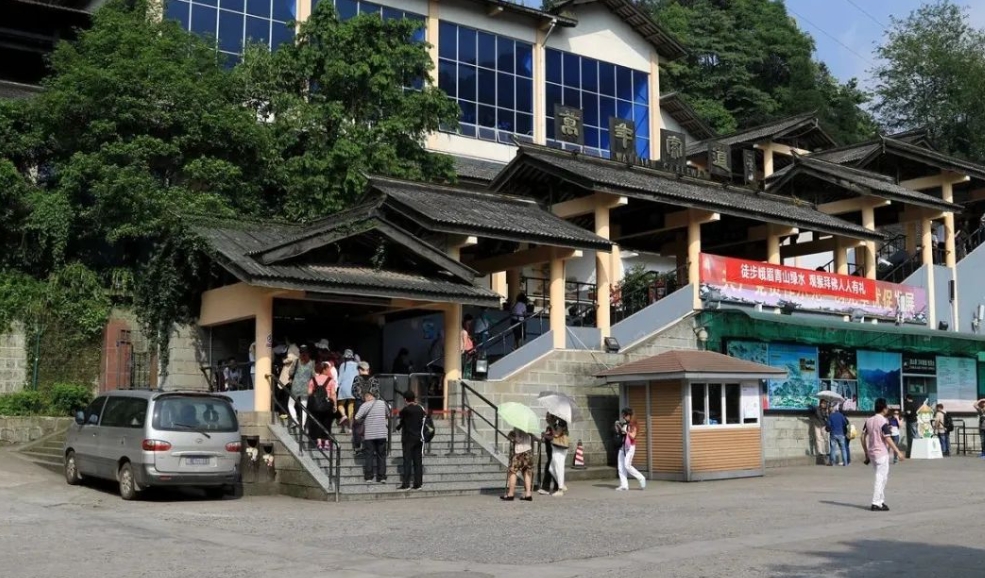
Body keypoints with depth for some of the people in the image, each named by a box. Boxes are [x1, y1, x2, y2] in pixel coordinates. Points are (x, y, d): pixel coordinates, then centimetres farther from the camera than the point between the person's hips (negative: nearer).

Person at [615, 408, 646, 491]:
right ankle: (624, 485, 1)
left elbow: (633, 436, -16)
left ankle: (641, 479, 2)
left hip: (630, 447, -7)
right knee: (621, 466, 0)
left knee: (627, 465, -14)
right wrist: (617, 427, 5)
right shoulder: (623, 424, 12)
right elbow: (620, 434, 18)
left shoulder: (633, 425, -6)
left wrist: (625, 430, -19)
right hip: (622, 446, 7)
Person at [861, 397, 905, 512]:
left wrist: (866, 453, 15)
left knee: (884, 477, 19)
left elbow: (863, 437, 9)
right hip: (881, 453, -8)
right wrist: (898, 452, -15)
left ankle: (881, 501, 21)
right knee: (880, 478, -2)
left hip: (872, 453, 8)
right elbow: (888, 439, -19)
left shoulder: (869, 420, 7)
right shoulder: (883, 422, -14)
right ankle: (876, 504, -3)